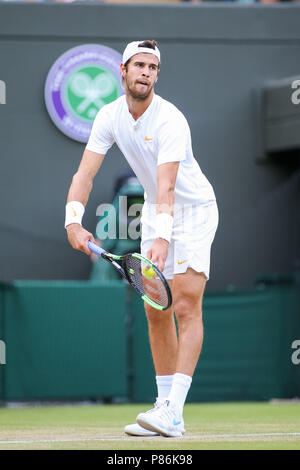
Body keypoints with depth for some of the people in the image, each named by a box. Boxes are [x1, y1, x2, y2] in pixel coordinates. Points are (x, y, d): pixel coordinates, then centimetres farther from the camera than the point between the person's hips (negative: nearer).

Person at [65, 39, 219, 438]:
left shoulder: (170, 121, -27)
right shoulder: (110, 117, -8)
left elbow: (167, 185, -38)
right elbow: (85, 174, -13)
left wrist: (163, 237, -51)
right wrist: (74, 221, -29)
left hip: (194, 210, -7)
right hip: (154, 214, 7)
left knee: (186, 305, -17)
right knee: (155, 311, 5)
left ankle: (173, 412, -25)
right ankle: (166, 407, 10)